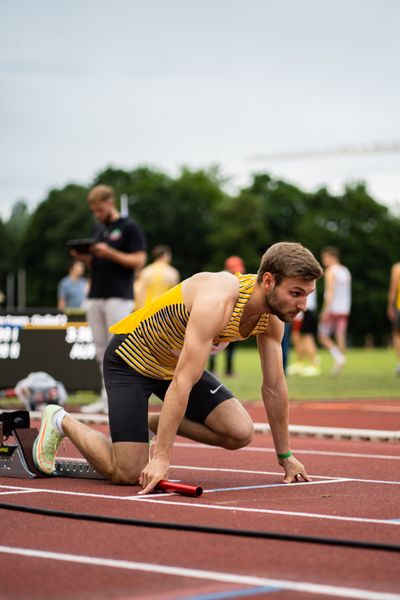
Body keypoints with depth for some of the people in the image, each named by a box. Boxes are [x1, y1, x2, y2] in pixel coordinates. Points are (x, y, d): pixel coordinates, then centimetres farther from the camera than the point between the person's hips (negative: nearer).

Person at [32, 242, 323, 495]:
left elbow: (274, 387, -1)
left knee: (241, 433, -11)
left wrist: (285, 456, 3)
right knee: (129, 474, -15)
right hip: (131, 359, -8)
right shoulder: (217, 301, -38)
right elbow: (182, 382, -40)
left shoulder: (272, 318, -13)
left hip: (180, 362, 8)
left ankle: (152, 422, 12)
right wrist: (162, 457, -43)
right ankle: (61, 422, 10)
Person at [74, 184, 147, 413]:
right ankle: (106, 398, 8)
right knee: (101, 350, 6)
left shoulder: (130, 228, -3)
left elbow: (138, 261, -10)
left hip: (119, 297, -7)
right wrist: (84, 257, 3)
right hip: (95, 297, 7)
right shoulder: (98, 229, 19)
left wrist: (110, 253, -19)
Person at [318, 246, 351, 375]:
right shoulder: (346, 272, 14)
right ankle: (340, 359, -2)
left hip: (333, 310, -7)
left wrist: (326, 310, -21)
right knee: (340, 337, 4)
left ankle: (338, 356, -17)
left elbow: (329, 292, -18)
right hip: (344, 310, 7)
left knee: (323, 336, 1)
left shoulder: (330, 271, -9)